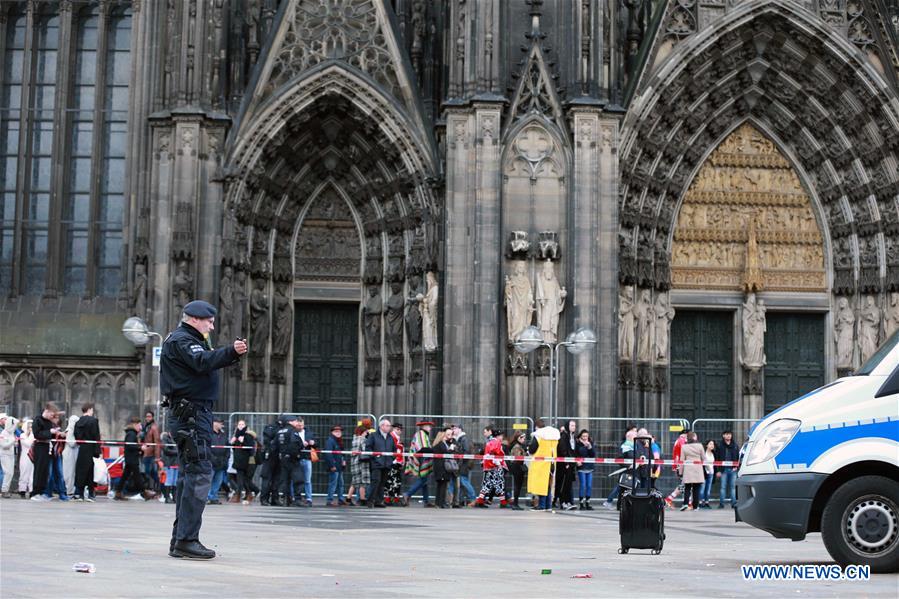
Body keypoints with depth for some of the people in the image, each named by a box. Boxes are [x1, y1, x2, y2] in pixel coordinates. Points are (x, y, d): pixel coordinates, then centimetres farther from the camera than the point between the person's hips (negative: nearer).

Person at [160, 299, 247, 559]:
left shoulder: (188, 340, 26)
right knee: (200, 473, -14)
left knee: (190, 474, 13)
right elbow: (202, 362, -24)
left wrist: (233, 353, 4)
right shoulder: (180, 339, -7)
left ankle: (180, 539, 16)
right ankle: (186, 540, -16)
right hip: (191, 413, -11)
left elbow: (209, 362, 16)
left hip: (194, 414, 11)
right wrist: (232, 352, -34)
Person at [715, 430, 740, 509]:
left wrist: (736, 466, 0)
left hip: (733, 469, 2)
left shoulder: (735, 446, 10)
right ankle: (721, 503, 1)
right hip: (723, 469, -2)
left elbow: (739, 457, 14)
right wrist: (718, 470, -5)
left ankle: (733, 503, 7)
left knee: (733, 487, 4)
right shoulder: (720, 446, 3)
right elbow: (717, 459, 1)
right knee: (723, 487, -2)